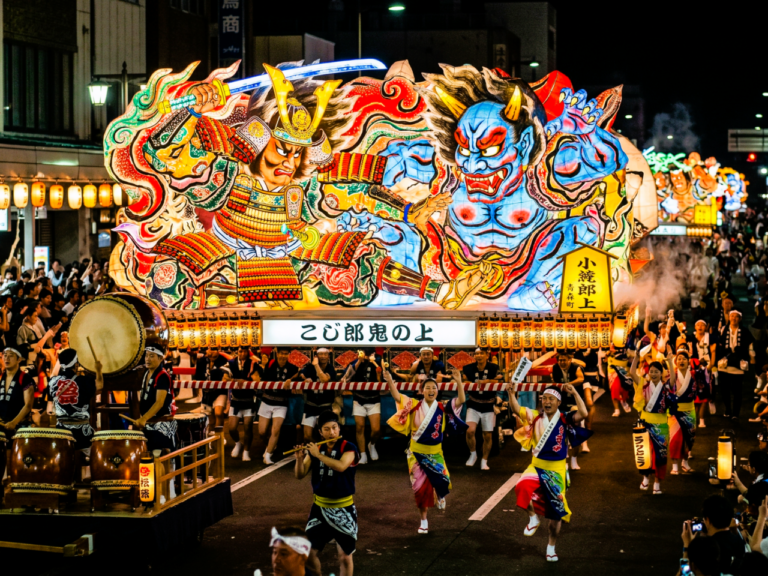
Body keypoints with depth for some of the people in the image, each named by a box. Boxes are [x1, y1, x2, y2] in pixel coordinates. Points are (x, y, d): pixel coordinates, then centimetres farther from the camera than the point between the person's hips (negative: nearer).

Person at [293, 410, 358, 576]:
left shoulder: (349, 448, -10)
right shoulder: (315, 449, 2)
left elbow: (340, 466, -29)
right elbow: (299, 475, 2)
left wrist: (318, 455, -24)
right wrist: (300, 459, -16)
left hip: (343, 509, -4)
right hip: (320, 508, 4)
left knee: (345, 557, 0)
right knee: (309, 552, 6)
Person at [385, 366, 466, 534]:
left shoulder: (443, 408, -5)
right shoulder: (415, 406, -8)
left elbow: (461, 400, -14)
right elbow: (397, 397, -17)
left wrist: (459, 382, -27)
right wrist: (390, 381, -33)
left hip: (435, 454, 0)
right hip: (417, 453, 0)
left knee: (441, 481, -13)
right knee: (421, 487, 5)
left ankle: (439, 495, 28)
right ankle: (423, 520, 21)